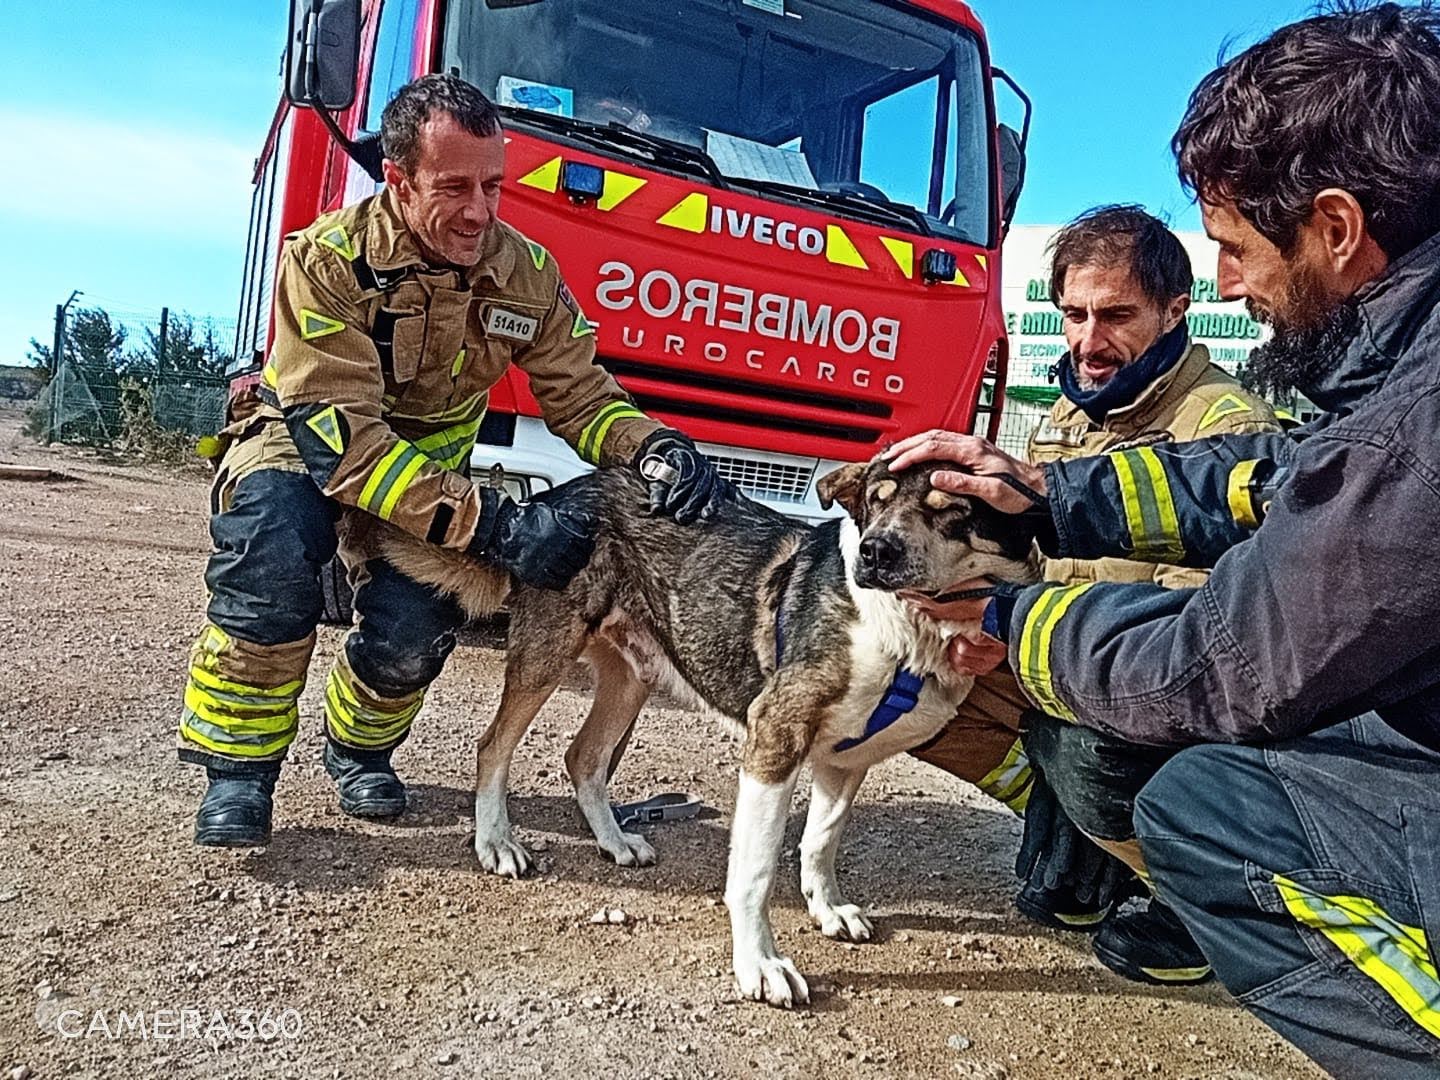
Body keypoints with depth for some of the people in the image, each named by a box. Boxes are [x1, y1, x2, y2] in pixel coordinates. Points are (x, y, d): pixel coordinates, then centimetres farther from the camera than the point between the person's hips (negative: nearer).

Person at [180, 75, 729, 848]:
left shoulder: (526, 273, -15)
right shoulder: (328, 259, -27)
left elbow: (580, 395, -9)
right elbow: (340, 436, -33)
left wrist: (657, 447, -32)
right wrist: (495, 526, -42)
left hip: (427, 467, 3)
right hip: (299, 441, -2)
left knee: (415, 627, -23)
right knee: (274, 541, -36)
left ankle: (360, 745, 13)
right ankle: (239, 768, -14)